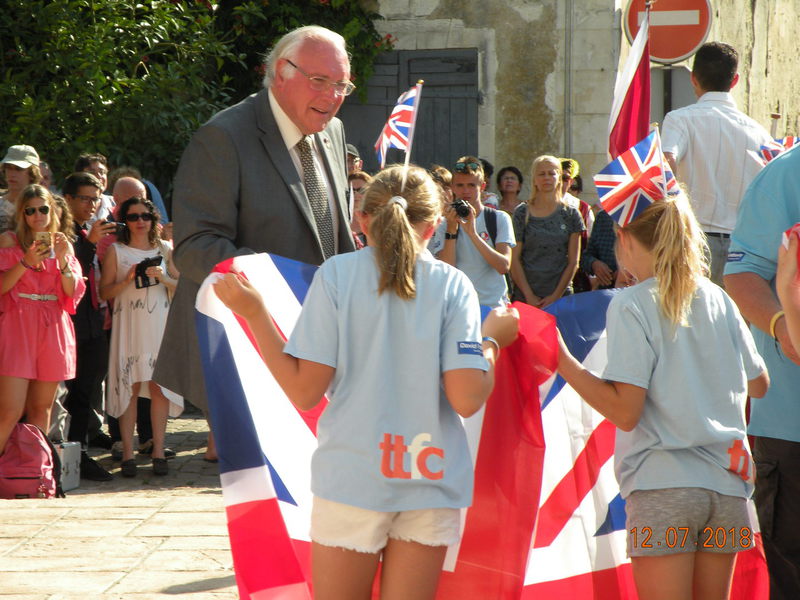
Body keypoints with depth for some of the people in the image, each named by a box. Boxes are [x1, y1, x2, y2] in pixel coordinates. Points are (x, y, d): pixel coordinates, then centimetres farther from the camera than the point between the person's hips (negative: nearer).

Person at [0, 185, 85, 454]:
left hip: (53, 330, 4)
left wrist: (62, 259, -10)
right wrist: (26, 262, -17)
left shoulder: (62, 244, 13)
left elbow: (73, 291, 5)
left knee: (41, 409, 7)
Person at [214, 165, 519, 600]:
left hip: (352, 477, -1)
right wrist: (492, 341, 9)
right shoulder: (453, 285, 1)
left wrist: (252, 312, 3)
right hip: (431, 478, 1)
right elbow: (467, 398, -9)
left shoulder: (336, 275, -1)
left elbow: (304, 390, -6)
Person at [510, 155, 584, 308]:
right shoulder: (522, 213, 6)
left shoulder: (571, 215, 8)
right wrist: (529, 296, -7)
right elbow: (515, 260, 2)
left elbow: (573, 262, 5)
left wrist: (556, 296, -4)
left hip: (561, 295, 0)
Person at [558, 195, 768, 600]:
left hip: (662, 485, -5)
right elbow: (759, 385, 20)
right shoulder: (718, 300, 9)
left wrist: (564, 364, -7)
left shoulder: (631, 305, -7)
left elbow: (625, 411, -13)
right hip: (727, 484, 5)